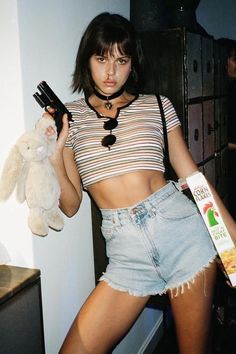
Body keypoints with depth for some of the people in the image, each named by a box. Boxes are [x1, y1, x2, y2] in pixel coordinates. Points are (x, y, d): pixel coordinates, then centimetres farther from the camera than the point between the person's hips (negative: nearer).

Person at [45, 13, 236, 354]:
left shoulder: (158, 106, 7)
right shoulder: (70, 117, 7)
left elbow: (191, 173, 9)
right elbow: (71, 205, 6)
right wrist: (55, 157, -10)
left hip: (180, 226, 0)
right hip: (126, 249, 1)